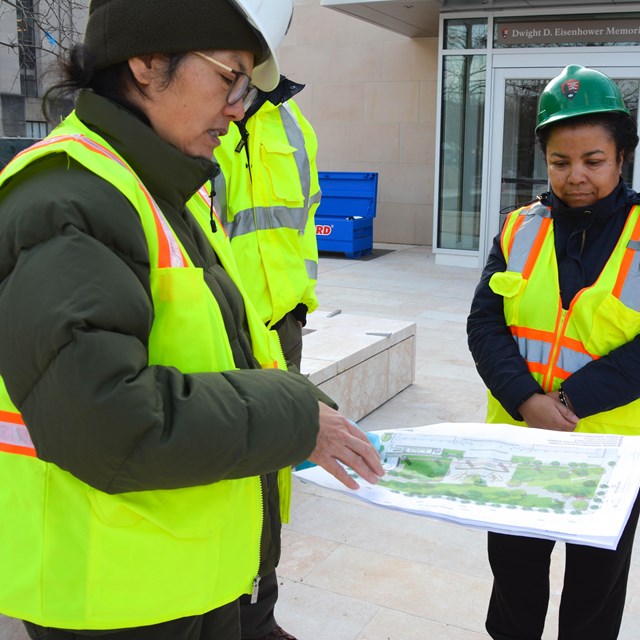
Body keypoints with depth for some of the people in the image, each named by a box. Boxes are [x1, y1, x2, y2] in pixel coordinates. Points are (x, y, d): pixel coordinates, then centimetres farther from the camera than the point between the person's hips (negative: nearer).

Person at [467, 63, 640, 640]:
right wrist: (526, 399, -20)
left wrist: (571, 400, -22)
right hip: (517, 439, 2)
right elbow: (485, 323, -5)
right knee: (513, 569, 19)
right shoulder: (520, 230, 1)